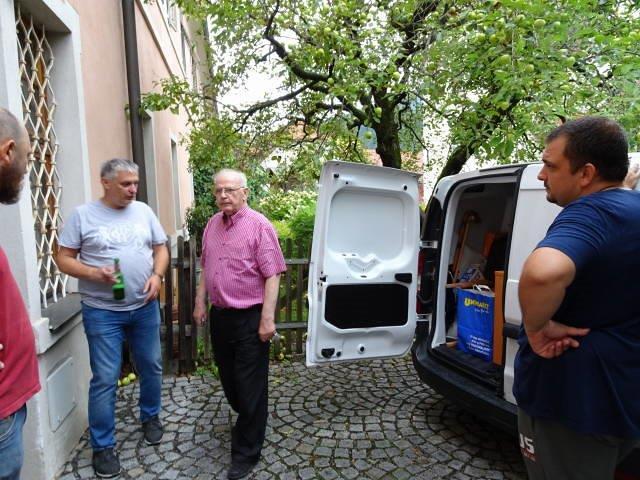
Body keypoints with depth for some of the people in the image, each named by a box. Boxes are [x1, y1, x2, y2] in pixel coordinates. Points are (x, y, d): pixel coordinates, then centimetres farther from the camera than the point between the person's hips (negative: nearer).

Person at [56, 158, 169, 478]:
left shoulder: (144, 211, 3)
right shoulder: (83, 215, -6)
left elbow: (161, 248, 8)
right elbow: (64, 259, -4)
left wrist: (157, 276, -10)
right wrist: (95, 273, -21)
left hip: (145, 308, 4)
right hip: (102, 312, -3)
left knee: (151, 366, 15)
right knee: (105, 379, 3)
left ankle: (150, 416, 40)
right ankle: (102, 446, 20)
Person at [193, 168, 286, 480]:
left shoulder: (259, 225, -14)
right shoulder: (212, 224, 8)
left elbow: (272, 276, -16)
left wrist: (267, 319, -20)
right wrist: (200, 302, 14)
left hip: (249, 318, -7)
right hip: (219, 315, 7)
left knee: (250, 387, 4)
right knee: (228, 378, 22)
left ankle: (246, 454, 20)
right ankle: (245, 420, 48)